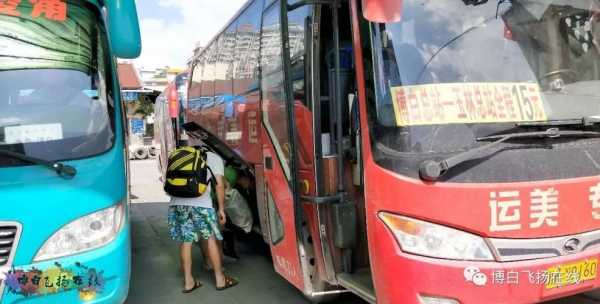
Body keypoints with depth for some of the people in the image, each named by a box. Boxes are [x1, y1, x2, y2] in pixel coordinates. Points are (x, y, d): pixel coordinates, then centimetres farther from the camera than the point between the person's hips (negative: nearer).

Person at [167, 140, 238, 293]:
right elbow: (219, 185, 5)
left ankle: (188, 281, 21)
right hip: (200, 203, -4)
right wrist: (221, 209, 10)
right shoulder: (214, 157, 14)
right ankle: (220, 279, 20)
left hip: (177, 203, 4)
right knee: (210, 239, 10)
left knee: (185, 242, 13)